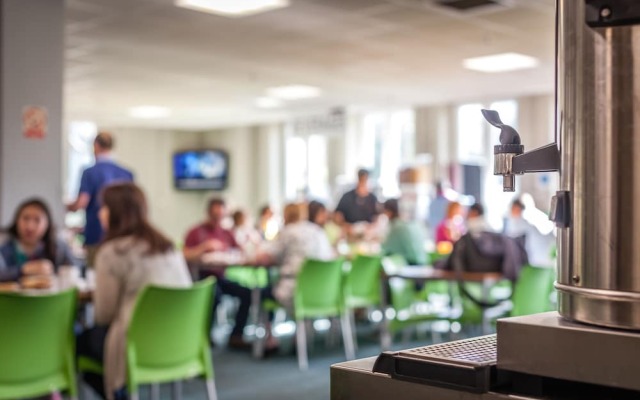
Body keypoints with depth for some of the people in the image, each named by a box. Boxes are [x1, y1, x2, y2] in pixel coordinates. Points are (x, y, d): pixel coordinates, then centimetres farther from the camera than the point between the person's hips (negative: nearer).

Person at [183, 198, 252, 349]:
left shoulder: (227, 233, 15)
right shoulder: (196, 232, 0)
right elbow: (184, 256, -10)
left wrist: (229, 251, -9)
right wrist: (205, 246, -19)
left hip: (221, 277, 5)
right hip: (203, 277, -5)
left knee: (247, 293, -21)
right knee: (215, 295, -37)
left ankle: (236, 336, -14)